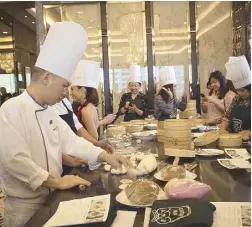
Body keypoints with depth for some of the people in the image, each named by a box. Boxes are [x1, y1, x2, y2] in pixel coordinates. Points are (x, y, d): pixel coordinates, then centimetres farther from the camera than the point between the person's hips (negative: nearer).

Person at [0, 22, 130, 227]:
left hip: (51, 197, 8)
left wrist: (106, 156, -3)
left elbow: (71, 141, 6)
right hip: (24, 205, -7)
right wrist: (57, 182, -22)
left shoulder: (49, 111, 6)